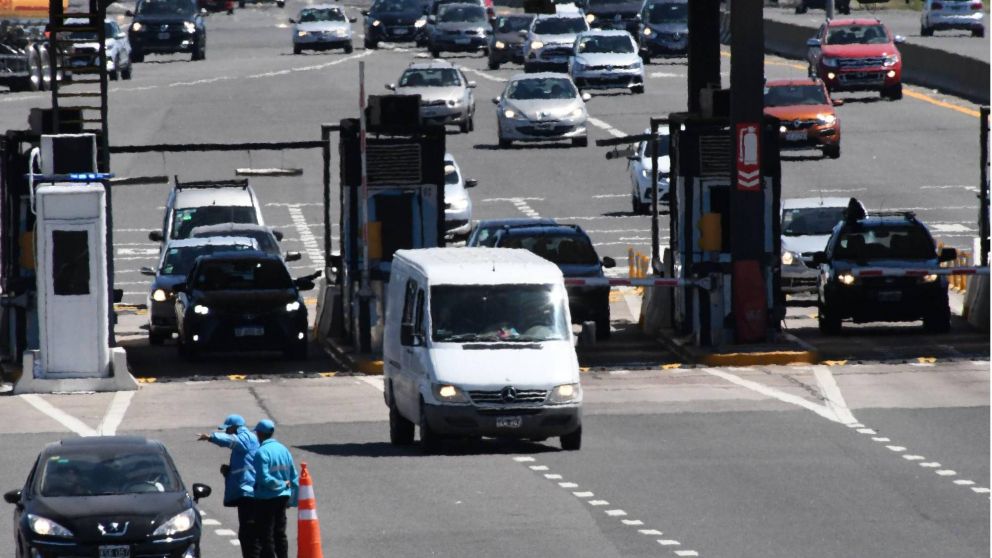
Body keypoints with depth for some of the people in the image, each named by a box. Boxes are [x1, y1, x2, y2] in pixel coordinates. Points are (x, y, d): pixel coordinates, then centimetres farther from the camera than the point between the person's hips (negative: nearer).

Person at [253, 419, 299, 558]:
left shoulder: (261, 452, -16)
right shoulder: (283, 449, 5)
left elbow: (264, 479, -23)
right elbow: (294, 478, 8)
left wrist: (283, 484, -9)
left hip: (266, 499, -7)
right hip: (283, 498, 7)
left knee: (266, 536, 1)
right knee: (280, 534, 16)